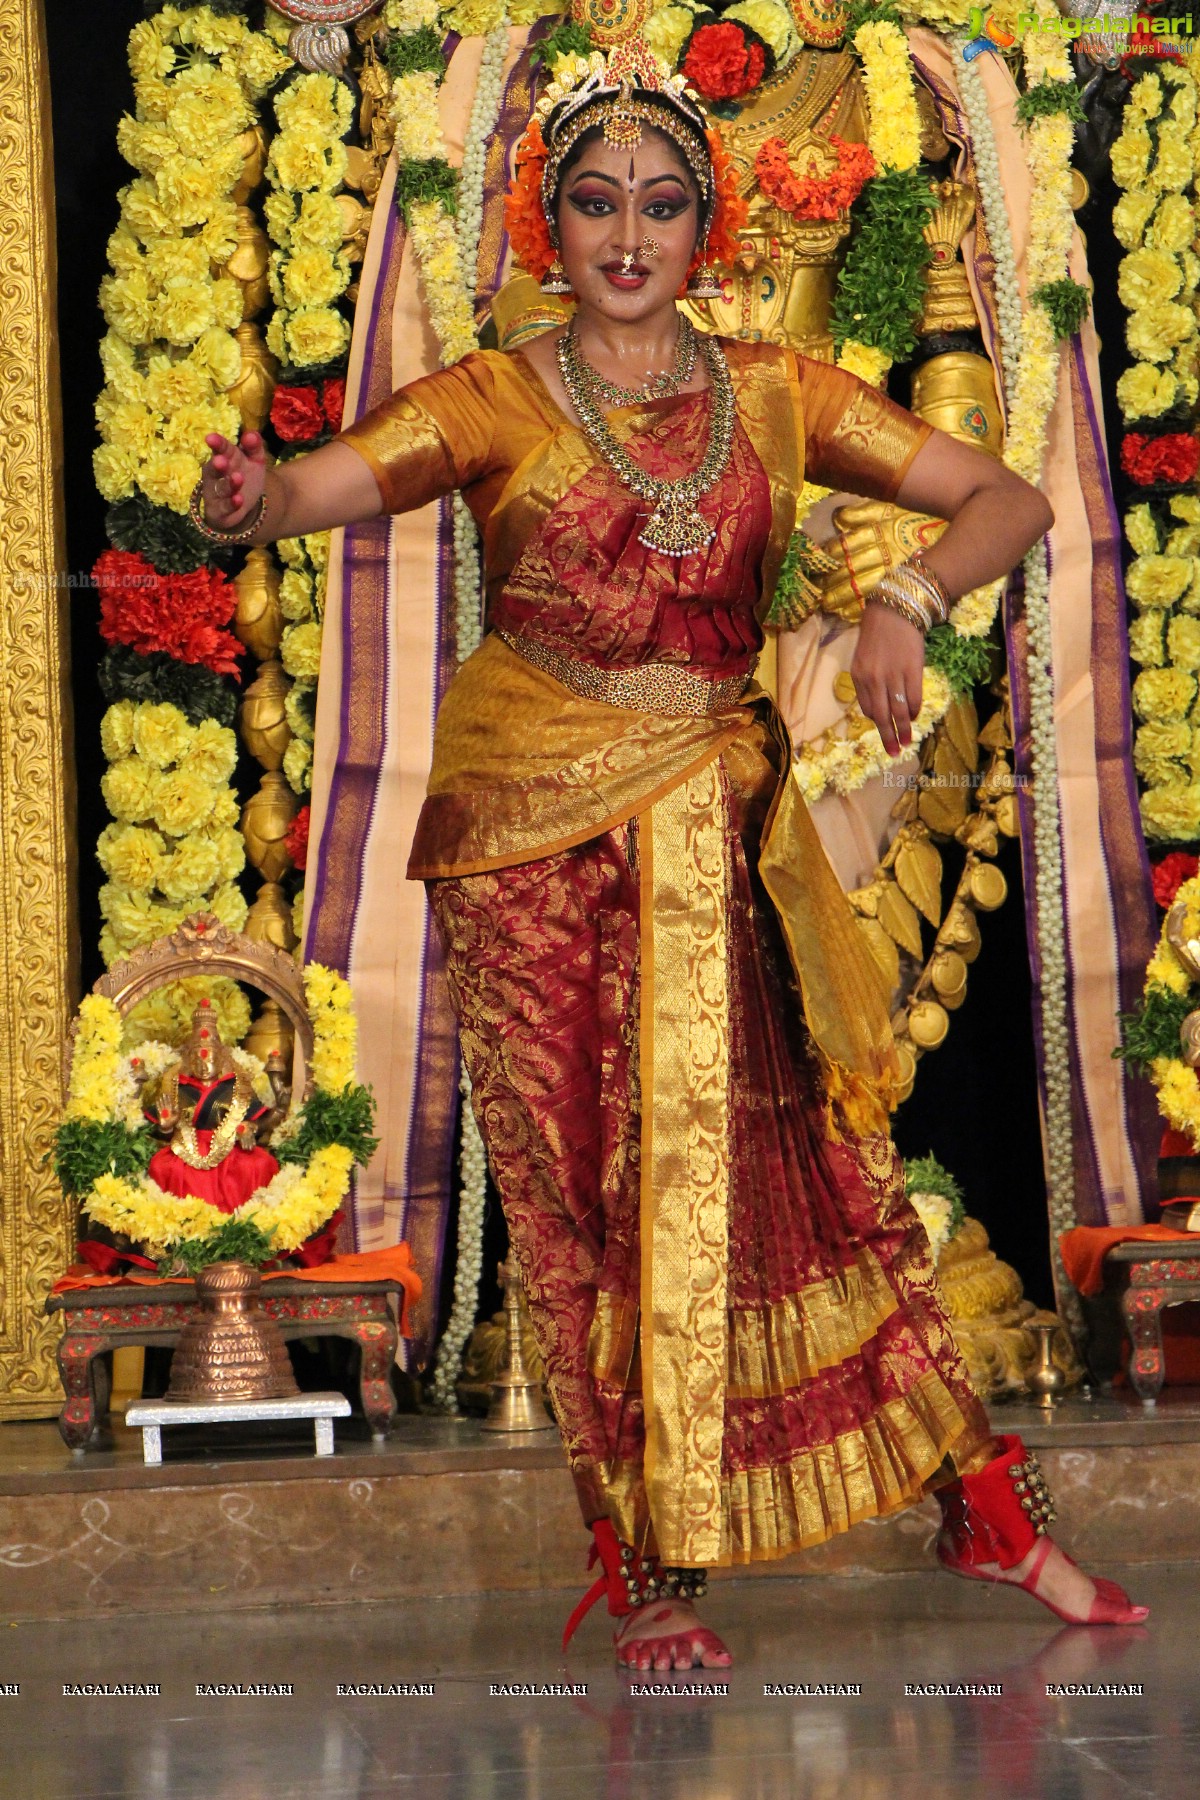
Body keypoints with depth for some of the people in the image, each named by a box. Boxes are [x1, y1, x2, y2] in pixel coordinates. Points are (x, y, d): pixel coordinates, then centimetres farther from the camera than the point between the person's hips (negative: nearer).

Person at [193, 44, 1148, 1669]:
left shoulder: (774, 393, 6)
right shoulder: (496, 403, 0)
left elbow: (1008, 501, 4)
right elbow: (324, 483, -16)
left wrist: (906, 600, -15)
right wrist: (252, 497, -40)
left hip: (719, 835, 2)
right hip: (537, 831, -2)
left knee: (798, 1162, 3)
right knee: (592, 1195, 0)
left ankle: (989, 1513, 14)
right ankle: (648, 1568, 10)